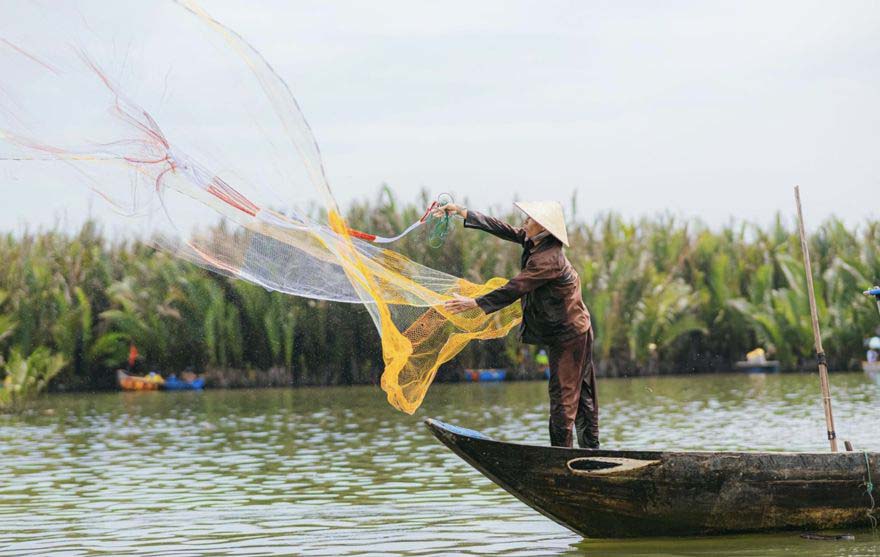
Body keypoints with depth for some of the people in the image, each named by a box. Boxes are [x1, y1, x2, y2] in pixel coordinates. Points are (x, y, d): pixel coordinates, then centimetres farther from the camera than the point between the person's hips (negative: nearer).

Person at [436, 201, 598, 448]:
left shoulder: (547, 259, -26)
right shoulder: (534, 242, 3)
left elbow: (514, 289, -28)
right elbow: (500, 229, 8)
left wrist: (473, 304, -25)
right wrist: (460, 212, 7)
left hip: (568, 335, -10)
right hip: (572, 332, 10)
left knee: (563, 395, -5)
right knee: (581, 394, 13)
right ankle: (591, 449, 20)